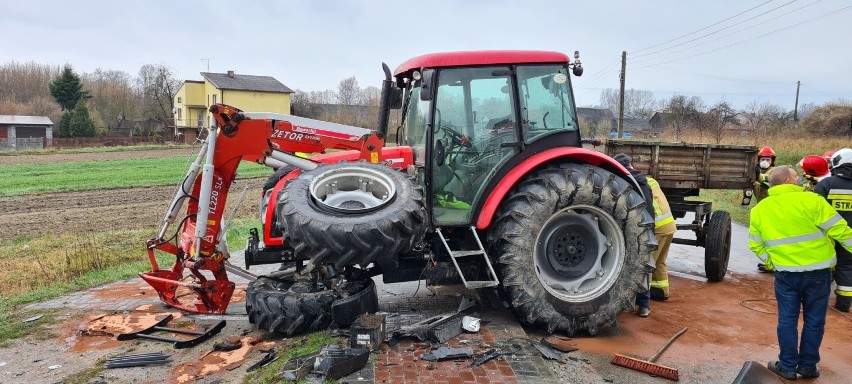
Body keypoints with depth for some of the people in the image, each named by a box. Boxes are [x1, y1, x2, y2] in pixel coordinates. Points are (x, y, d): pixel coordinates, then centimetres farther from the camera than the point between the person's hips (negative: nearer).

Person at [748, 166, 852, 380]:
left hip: (786, 274, 2)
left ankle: (788, 367, 18)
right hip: (818, 272, -2)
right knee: (814, 321, 12)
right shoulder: (810, 200, -12)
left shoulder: (759, 209, 0)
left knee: (787, 320, 12)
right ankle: (808, 366, 22)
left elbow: (756, 245, 4)